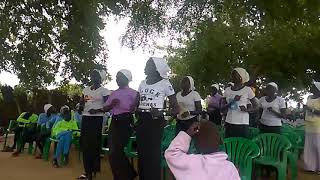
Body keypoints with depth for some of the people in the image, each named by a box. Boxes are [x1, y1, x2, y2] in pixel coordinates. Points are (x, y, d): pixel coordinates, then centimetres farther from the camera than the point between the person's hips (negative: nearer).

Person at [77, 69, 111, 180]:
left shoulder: (104, 91, -4)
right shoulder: (86, 89, 14)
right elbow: (82, 104, 21)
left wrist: (97, 110, -21)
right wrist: (81, 103, -1)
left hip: (97, 119, -6)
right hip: (86, 118, 6)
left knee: (94, 144, -4)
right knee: (85, 144, 7)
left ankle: (93, 169, 6)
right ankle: (87, 170, 17)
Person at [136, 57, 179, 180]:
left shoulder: (164, 83, -4)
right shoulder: (142, 83, 12)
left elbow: (176, 108, -5)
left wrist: (161, 112, -21)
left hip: (156, 121, -5)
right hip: (141, 120, 5)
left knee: (153, 153, 0)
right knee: (141, 152, 10)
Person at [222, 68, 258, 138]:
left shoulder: (247, 90, -2)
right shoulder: (227, 90, 7)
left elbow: (256, 107, 3)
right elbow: (222, 108, 4)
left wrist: (246, 109, -16)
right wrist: (232, 101, -11)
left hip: (242, 124, -3)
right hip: (229, 123, 3)